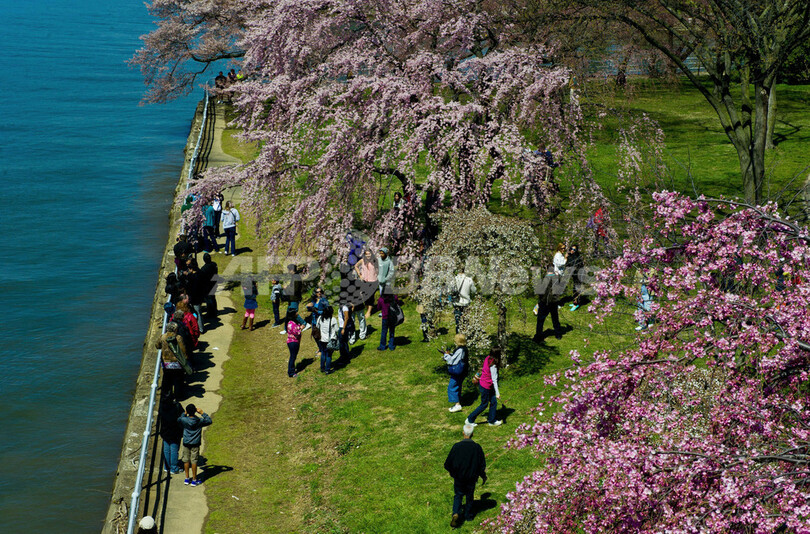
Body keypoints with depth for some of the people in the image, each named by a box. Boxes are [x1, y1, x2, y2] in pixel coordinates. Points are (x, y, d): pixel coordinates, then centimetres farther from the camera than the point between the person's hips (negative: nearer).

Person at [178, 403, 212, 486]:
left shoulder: (184, 420, -11)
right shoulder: (200, 421, -13)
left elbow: (178, 419, 12)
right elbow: (209, 421, 3)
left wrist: (185, 413, 14)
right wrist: (202, 413, 3)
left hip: (186, 443, 1)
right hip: (195, 444, -1)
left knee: (186, 460, 12)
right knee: (194, 461, 4)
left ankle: (187, 479, 21)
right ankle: (194, 480, 11)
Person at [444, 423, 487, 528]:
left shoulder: (456, 446, -18)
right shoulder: (477, 447, -16)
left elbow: (448, 463, -10)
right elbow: (482, 465, -6)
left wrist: (452, 472, 12)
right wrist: (483, 476, 12)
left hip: (458, 477, -1)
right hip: (471, 478, 1)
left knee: (458, 495, 15)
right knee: (469, 496, 21)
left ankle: (456, 514, -6)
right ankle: (468, 515, 35)